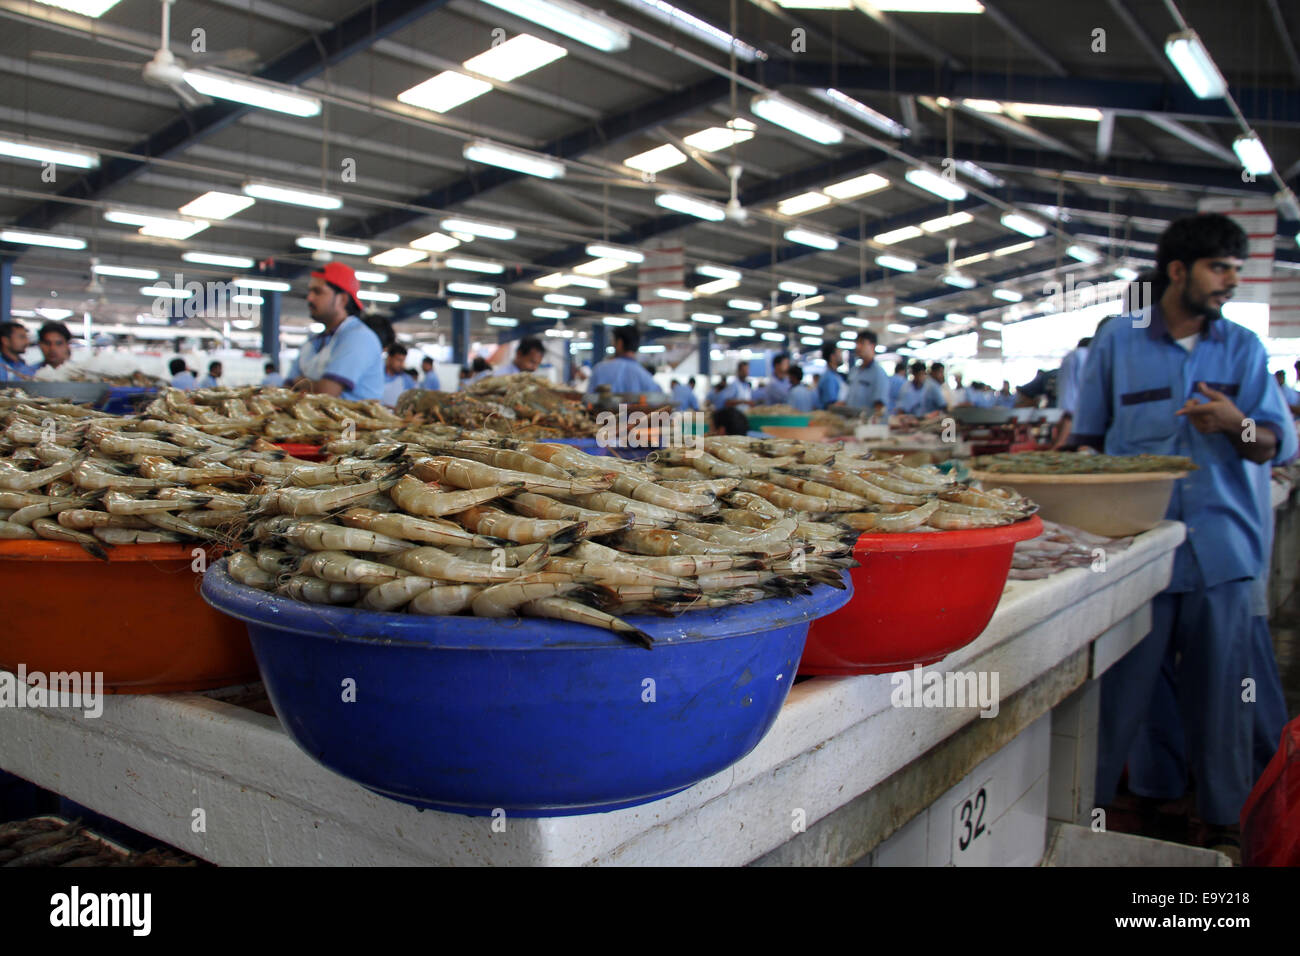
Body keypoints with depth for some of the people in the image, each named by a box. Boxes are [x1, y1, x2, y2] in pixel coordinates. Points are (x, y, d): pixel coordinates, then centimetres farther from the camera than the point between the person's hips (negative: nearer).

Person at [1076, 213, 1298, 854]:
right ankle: (1088, 802, 18)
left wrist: (1237, 425, -17)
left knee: (1221, 686, 8)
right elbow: (1088, 439, 10)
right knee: (1123, 682, 2)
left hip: (1220, 543, 2)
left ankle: (1226, 819, 24)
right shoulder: (1116, 343, 4)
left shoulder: (1243, 348, 9)